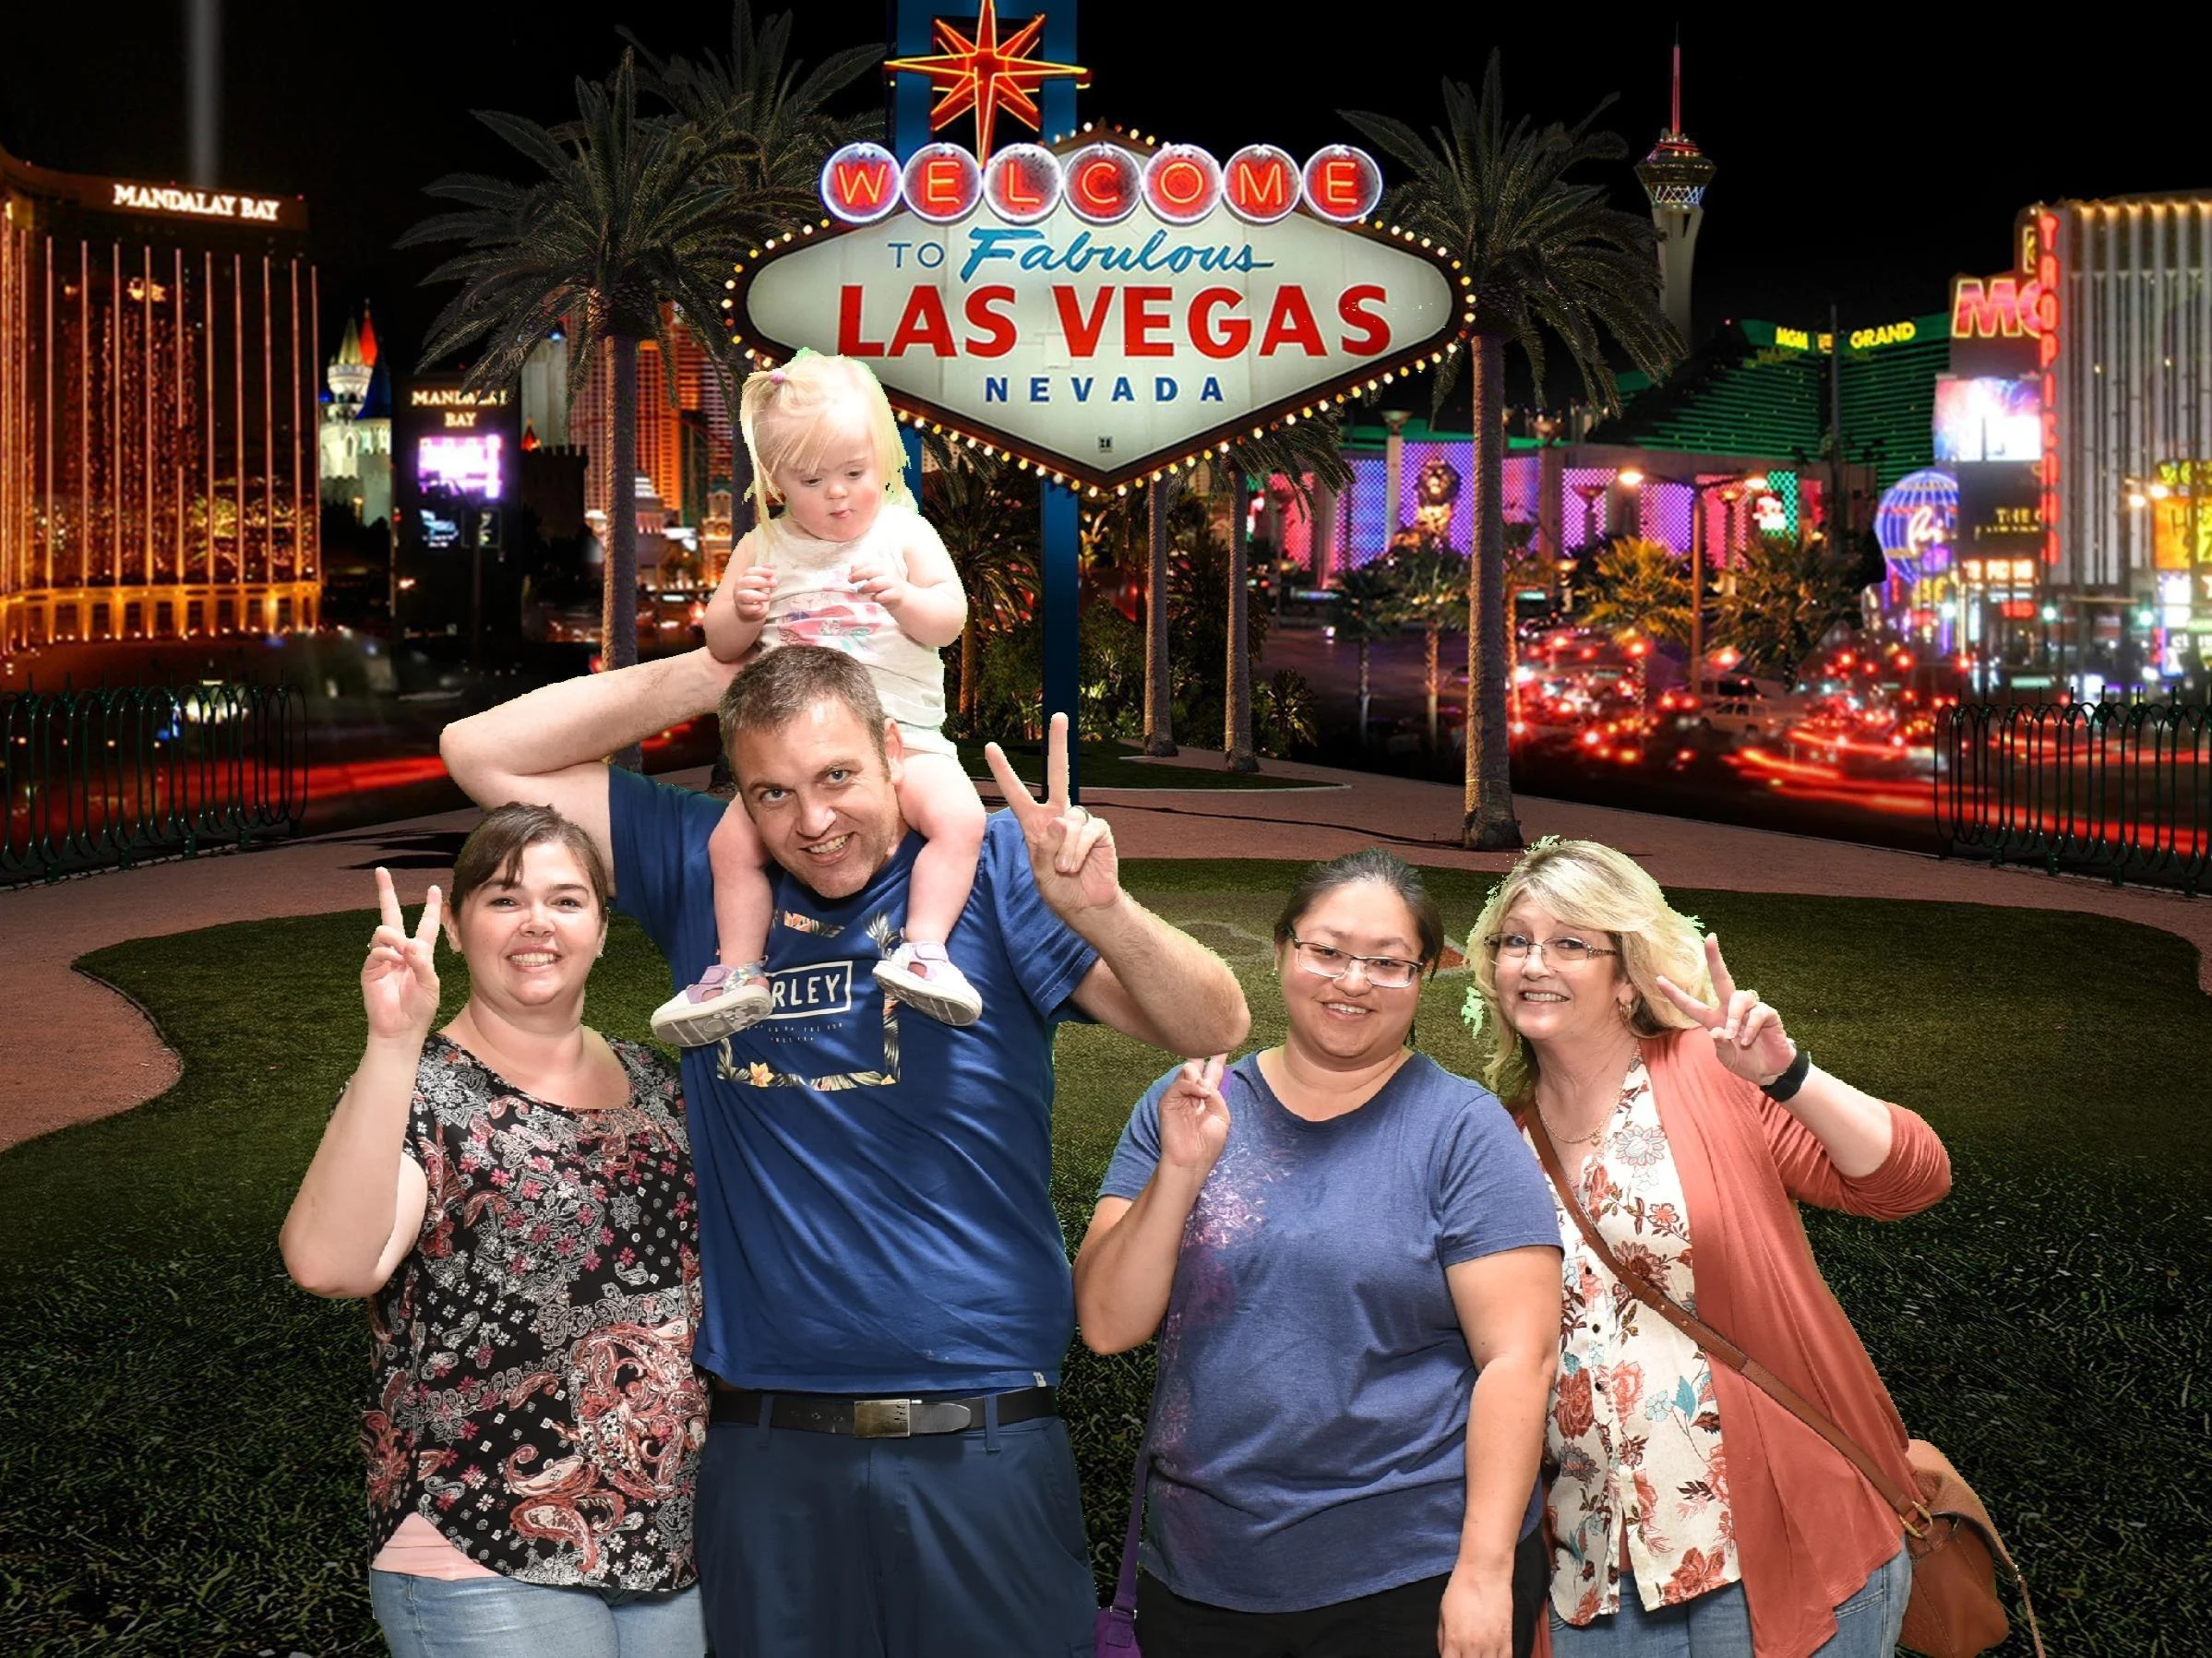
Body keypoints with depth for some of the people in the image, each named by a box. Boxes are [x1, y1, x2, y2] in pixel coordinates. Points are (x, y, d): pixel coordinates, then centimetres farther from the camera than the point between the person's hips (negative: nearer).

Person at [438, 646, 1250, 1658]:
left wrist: (1099, 910, -29)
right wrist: (707, 673, -2)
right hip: (767, 1450, 2)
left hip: (983, 1447, -2)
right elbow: (483, 754, 4)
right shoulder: (703, 872, 5)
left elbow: (1212, 1030, -9)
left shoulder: (992, 865, -2)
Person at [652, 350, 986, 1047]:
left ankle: (924, 948, -22)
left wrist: (903, 596, -24)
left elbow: (949, 620, -4)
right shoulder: (764, 549, 8)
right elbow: (722, 646, 10)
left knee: (959, 817, -27)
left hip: (901, 733, -1)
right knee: (732, 840, -17)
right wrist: (743, 611, -12)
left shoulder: (905, 534, 4)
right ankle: (739, 970, -6)